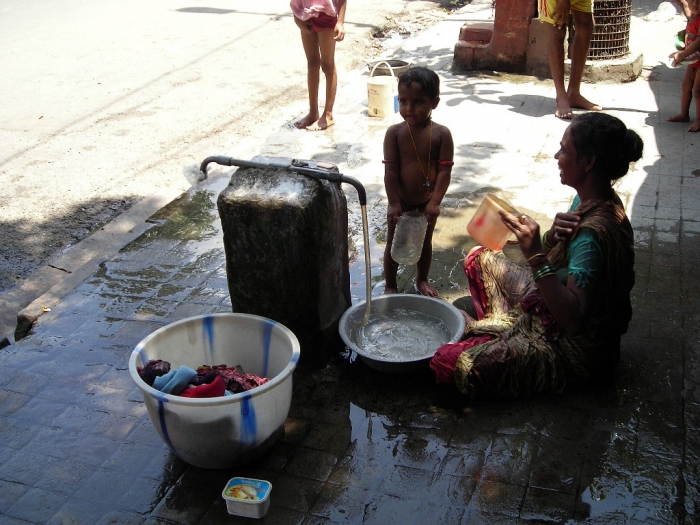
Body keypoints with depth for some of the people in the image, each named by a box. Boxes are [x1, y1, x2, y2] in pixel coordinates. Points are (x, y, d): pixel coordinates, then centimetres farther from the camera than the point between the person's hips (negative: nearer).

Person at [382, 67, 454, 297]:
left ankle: (422, 280, 42)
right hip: (401, 201, -1)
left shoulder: (441, 134, -13)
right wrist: (394, 202, -17)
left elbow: (445, 170, -13)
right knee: (393, 244, 12)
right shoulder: (394, 133, -14)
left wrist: (435, 201, -19)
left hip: (427, 202, 1)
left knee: (425, 243, 20)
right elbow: (390, 170, -14)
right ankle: (390, 286, 29)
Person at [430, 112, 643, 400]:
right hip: (550, 306, 10)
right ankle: (501, 332, 15)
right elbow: (556, 257, 7)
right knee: (480, 258, 21)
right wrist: (552, 237, -16)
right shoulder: (589, 199, -3)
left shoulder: (593, 232, -32)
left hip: (571, 349, -10)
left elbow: (573, 318, -36)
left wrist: (535, 255, -40)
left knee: (448, 362, -22)